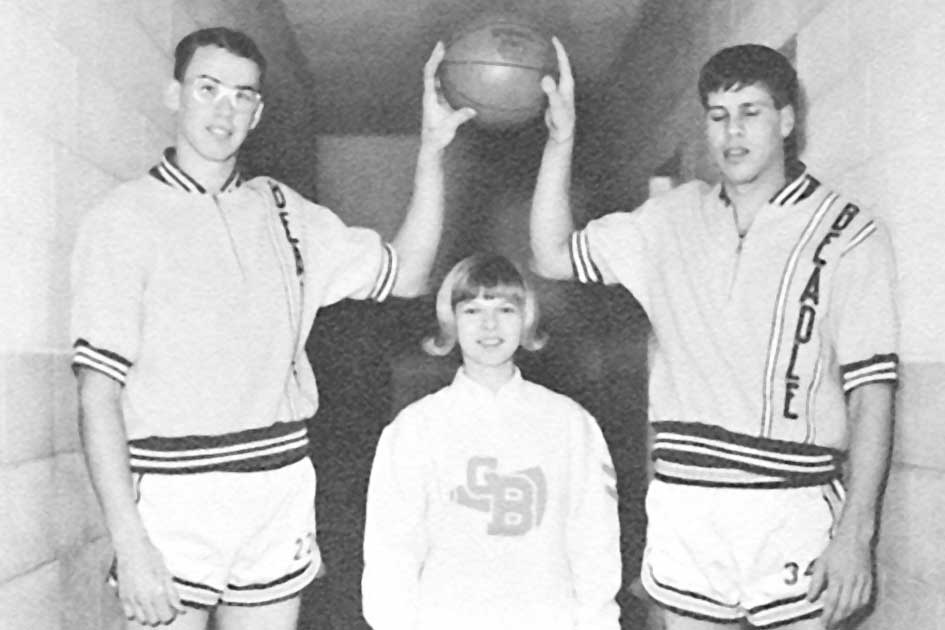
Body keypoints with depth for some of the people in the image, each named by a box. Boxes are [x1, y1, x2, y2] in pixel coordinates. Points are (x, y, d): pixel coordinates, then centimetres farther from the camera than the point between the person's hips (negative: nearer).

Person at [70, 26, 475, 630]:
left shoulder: (281, 212, 11)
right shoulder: (124, 218, -4)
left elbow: (405, 273, 12)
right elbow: (99, 393, -8)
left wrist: (432, 147, 4)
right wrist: (129, 542, -15)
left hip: (280, 497, 4)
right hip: (173, 503, -4)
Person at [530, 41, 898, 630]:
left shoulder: (848, 234, -2)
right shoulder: (674, 217, 11)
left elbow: (871, 389, -6)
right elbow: (554, 257, 12)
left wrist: (856, 532, -13)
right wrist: (561, 137, 4)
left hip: (791, 512, -3)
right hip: (683, 506, 4)